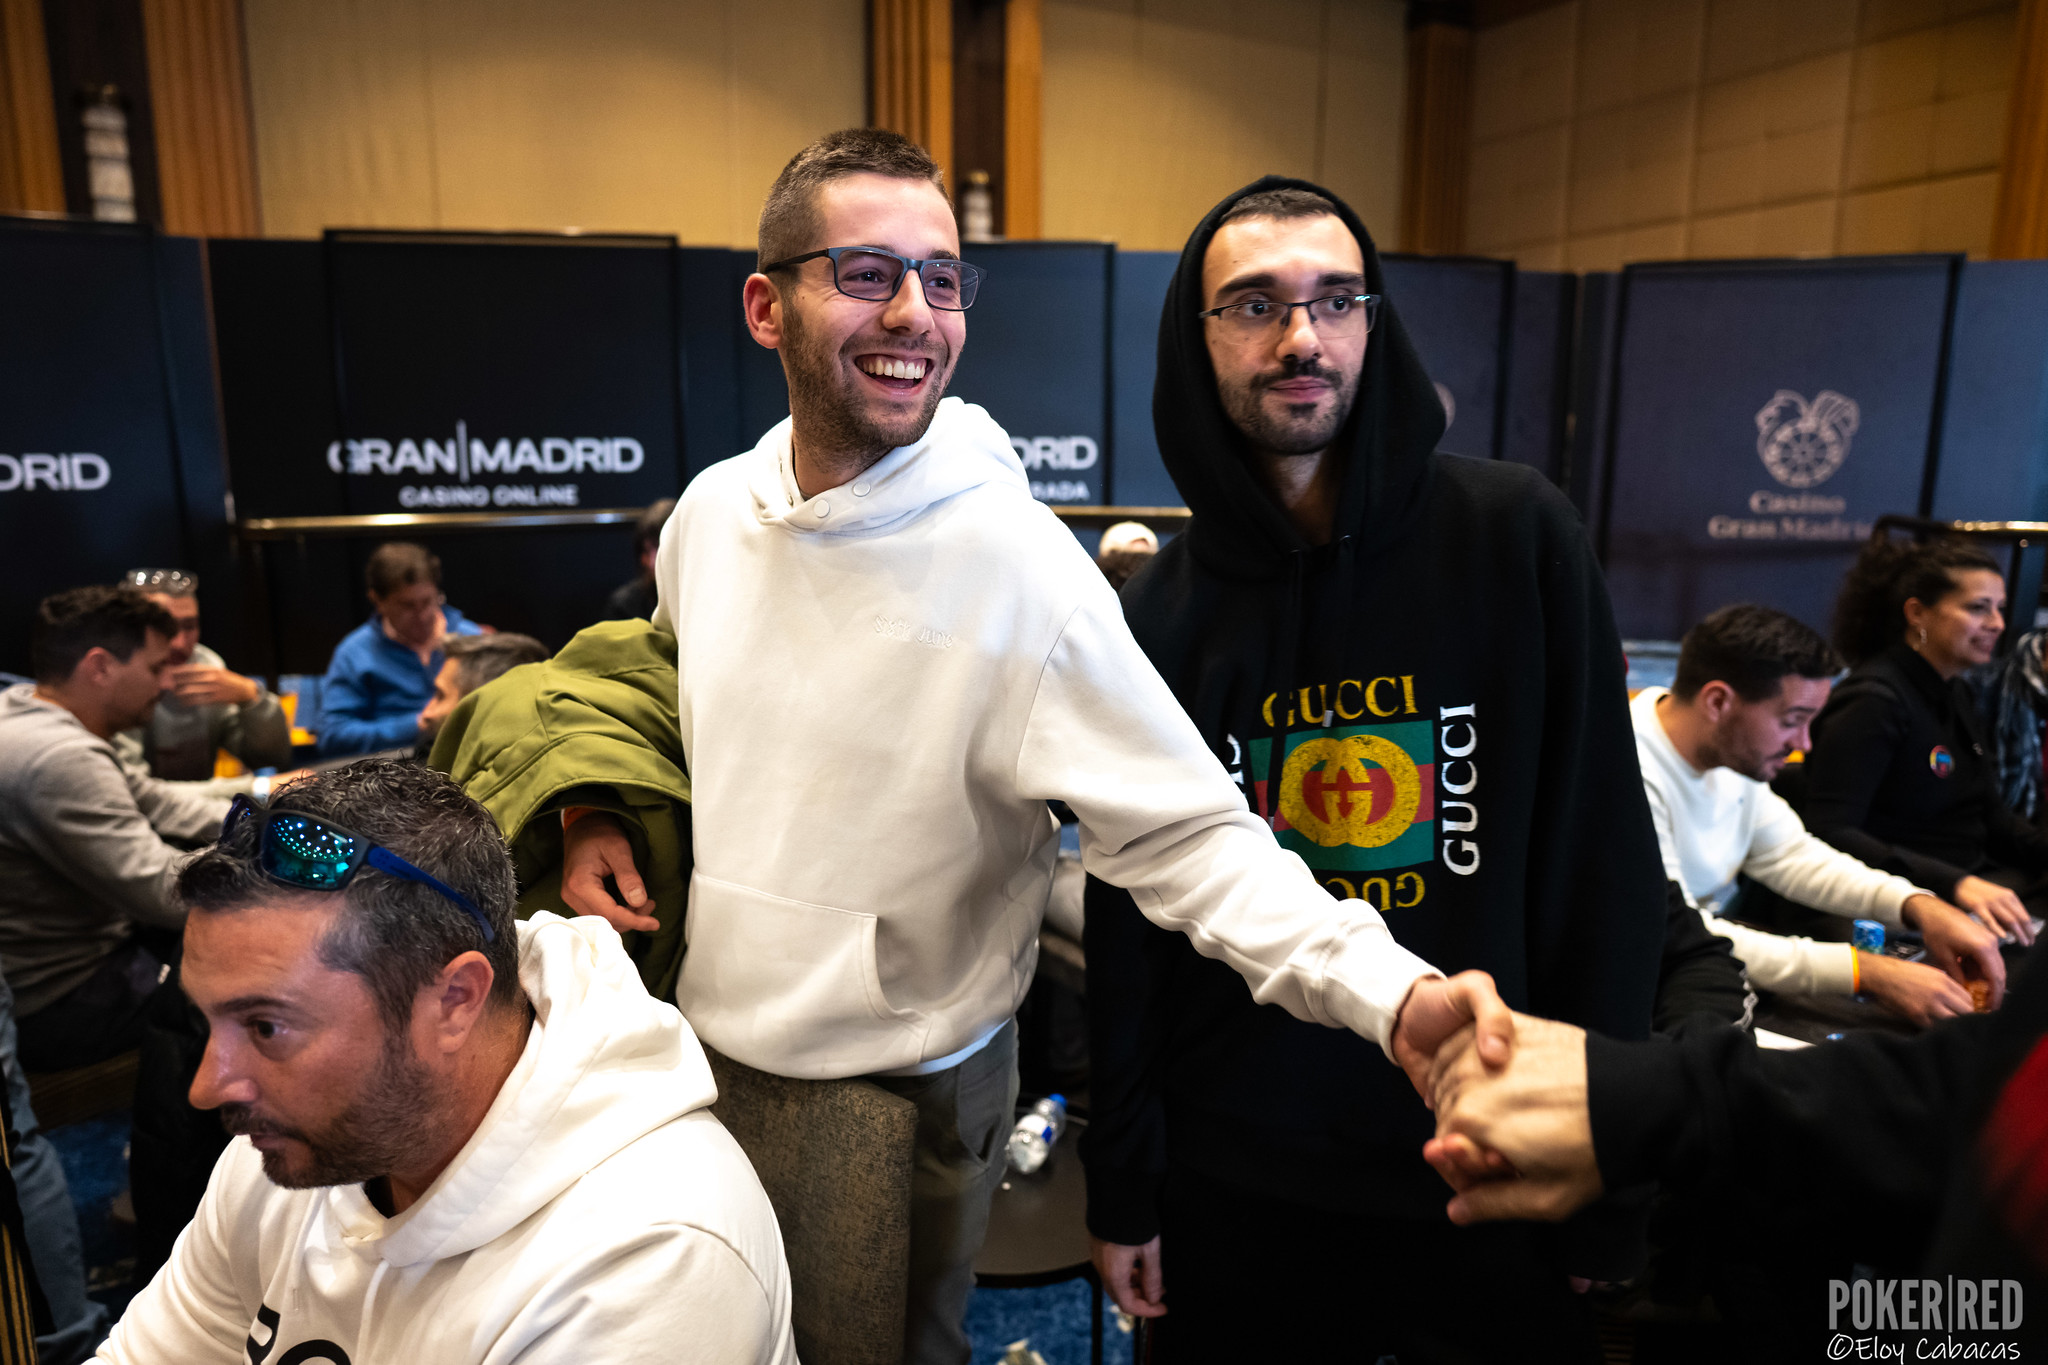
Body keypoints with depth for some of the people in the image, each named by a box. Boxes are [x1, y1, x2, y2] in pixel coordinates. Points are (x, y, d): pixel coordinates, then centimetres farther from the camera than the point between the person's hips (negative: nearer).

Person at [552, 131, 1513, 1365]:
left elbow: (1189, 833, -25)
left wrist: (1389, 990, -38)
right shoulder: (713, 511, -5)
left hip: (910, 1102, -5)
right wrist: (599, 810, -2)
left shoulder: (1015, 560, -23)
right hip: (708, 1055, 5)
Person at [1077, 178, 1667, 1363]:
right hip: (1237, 1181, 1)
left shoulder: (1516, 538, -9)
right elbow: (1126, 931, 0)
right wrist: (1122, 1187, 3)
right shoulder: (1160, 615, -4)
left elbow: (1603, 868, -7)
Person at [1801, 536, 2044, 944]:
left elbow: (1990, 815, 23)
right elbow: (1828, 834, -25)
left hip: (1974, 879, 10)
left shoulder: (1955, 696, 17)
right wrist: (1955, 884, -33)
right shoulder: (1874, 701, -14)